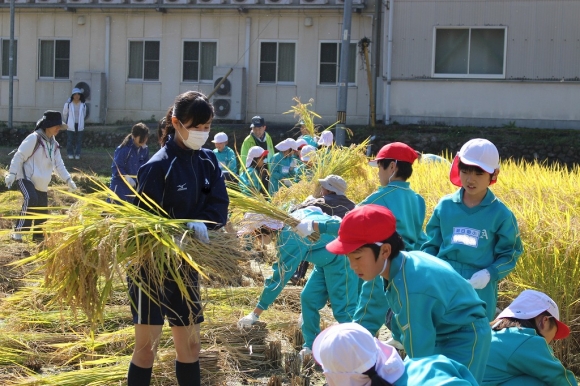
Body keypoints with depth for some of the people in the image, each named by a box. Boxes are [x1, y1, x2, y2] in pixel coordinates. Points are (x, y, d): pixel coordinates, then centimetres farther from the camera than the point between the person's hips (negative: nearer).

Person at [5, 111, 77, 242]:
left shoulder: (54, 144, 12)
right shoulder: (34, 139, -13)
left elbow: (59, 165, 18)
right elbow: (19, 156, -14)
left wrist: (68, 179, 8)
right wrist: (12, 173, -21)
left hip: (41, 184, 8)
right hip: (25, 178, -8)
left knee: (42, 212, 7)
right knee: (31, 199, -33)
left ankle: (38, 236, 29)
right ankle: (18, 231, -27)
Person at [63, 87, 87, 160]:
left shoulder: (83, 105, -2)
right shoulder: (68, 104, -8)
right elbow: (64, 114, 8)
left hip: (79, 126, 2)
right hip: (71, 125, -2)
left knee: (79, 140, 5)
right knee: (70, 140, 3)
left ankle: (77, 154, 15)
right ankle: (70, 154, 14)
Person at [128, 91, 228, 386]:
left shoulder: (208, 162, 5)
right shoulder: (158, 167, -15)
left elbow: (219, 207, -3)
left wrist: (198, 224, -24)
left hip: (186, 265, 7)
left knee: (189, 345, 13)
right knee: (146, 346, -3)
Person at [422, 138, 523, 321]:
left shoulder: (501, 214, -2)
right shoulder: (445, 206, 4)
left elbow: (510, 254, 2)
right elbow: (431, 244, 12)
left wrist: (489, 274, -14)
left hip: (479, 292, -2)